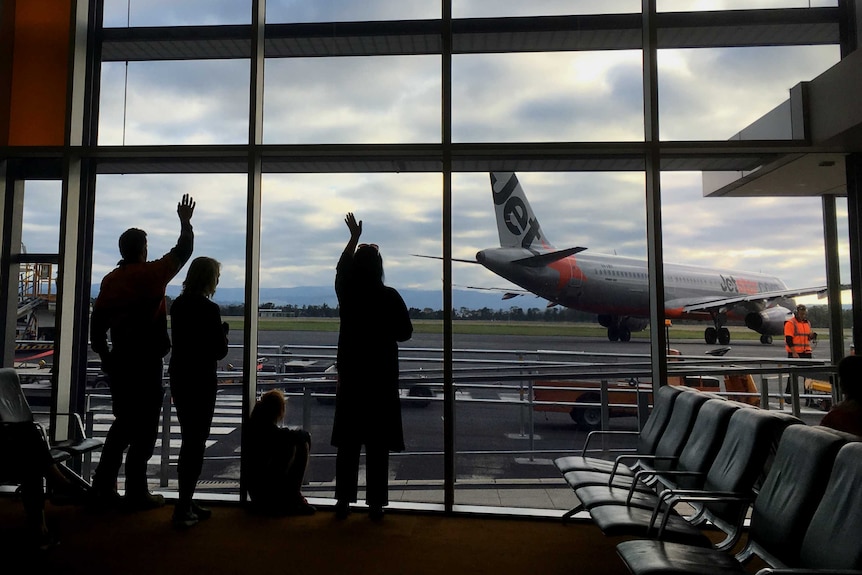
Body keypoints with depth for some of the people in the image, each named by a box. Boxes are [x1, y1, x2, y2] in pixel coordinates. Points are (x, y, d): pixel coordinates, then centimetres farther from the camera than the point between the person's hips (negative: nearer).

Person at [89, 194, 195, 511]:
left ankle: (103, 486, 21)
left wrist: (106, 358, 18)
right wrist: (185, 221, 17)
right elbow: (183, 251, 2)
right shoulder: (151, 273, -9)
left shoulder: (110, 280, 8)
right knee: (144, 428, 0)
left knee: (123, 423, 18)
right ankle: (137, 493, 4)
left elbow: (97, 324, 9)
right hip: (147, 362, -6)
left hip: (119, 362, 6)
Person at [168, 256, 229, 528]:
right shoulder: (209, 309, -16)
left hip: (179, 378, 7)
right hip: (200, 382, -7)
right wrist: (223, 331, 4)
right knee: (196, 444, 2)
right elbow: (220, 351, -13)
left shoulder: (177, 305, 5)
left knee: (189, 441, 17)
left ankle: (186, 503, 26)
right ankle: (183, 510, 5)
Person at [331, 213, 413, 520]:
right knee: (378, 445, 4)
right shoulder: (389, 296, -10)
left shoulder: (347, 293, -2)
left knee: (348, 442, 10)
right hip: (382, 378, -2)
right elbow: (405, 332, -4)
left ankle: (343, 500, 15)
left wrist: (354, 237, 29)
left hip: (350, 377, 3)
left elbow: (341, 268, 19)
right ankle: (376, 503, 10)